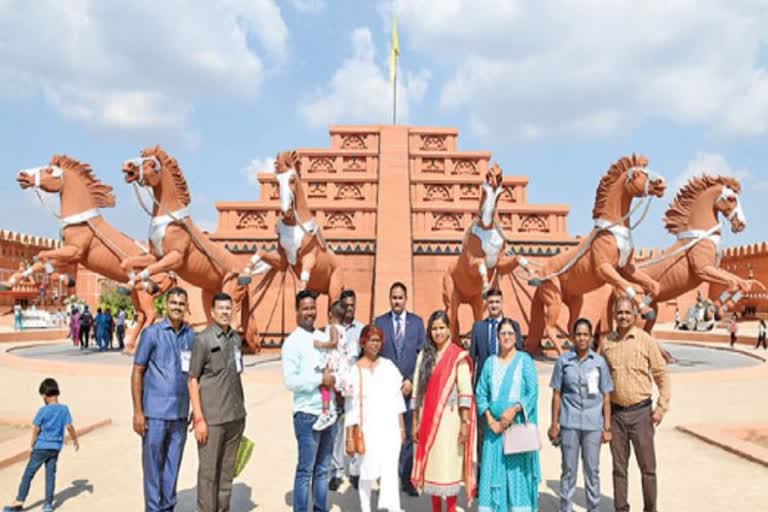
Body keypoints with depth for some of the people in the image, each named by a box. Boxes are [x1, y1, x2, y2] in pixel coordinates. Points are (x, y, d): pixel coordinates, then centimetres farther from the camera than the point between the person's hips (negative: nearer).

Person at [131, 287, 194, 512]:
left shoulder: (191, 335, 5)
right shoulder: (151, 333, -4)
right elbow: (137, 373, -3)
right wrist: (137, 411, -7)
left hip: (180, 413, 3)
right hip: (155, 412, -3)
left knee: (173, 464, 12)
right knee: (152, 464, 6)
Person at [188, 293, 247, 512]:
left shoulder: (236, 339, 9)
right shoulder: (203, 340, -7)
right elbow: (192, 381, -8)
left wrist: (242, 410, 14)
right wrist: (199, 419, -13)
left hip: (236, 417, 5)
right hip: (212, 419, -5)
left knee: (227, 470, 13)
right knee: (208, 471, 4)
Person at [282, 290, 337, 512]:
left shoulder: (323, 337, 11)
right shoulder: (292, 342, -7)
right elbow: (290, 381, -15)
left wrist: (333, 377, 0)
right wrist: (321, 379, -14)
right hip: (308, 414, -6)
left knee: (323, 469, 14)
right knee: (305, 471, 2)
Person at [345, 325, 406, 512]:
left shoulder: (388, 365, 5)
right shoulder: (355, 370, -4)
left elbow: (397, 397, 9)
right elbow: (350, 407, -3)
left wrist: (401, 427, 8)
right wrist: (350, 437, -4)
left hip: (390, 428, 2)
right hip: (367, 430, -2)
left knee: (390, 473, -4)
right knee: (367, 473, 9)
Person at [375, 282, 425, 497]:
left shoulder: (417, 322, 7)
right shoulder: (379, 322, 5)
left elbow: (422, 354, 4)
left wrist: (411, 381, -4)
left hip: (410, 386, 1)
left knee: (408, 434, 3)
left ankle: (407, 478, 13)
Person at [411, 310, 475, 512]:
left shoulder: (458, 357, -4)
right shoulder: (424, 355, 8)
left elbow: (465, 392, -7)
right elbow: (417, 391, 7)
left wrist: (465, 423, -12)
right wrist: (415, 422, 6)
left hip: (449, 418, -4)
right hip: (428, 419, 4)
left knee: (449, 464, 0)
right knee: (431, 464, 9)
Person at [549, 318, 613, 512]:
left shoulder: (599, 362, 2)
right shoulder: (563, 361, 0)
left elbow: (606, 397, 4)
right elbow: (557, 394, 3)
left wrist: (607, 427, 2)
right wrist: (554, 424, 2)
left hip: (593, 423, 1)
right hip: (569, 423, 0)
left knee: (592, 470, 10)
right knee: (568, 470, 8)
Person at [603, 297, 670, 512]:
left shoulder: (646, 340, -5)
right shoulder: (607, 342, 2)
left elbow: (661, 374, -1)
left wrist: (661, 407, -7)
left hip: (641, 412, -2)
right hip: (615, 412, 2)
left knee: (647, 466, 6)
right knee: (619, 466, 11)